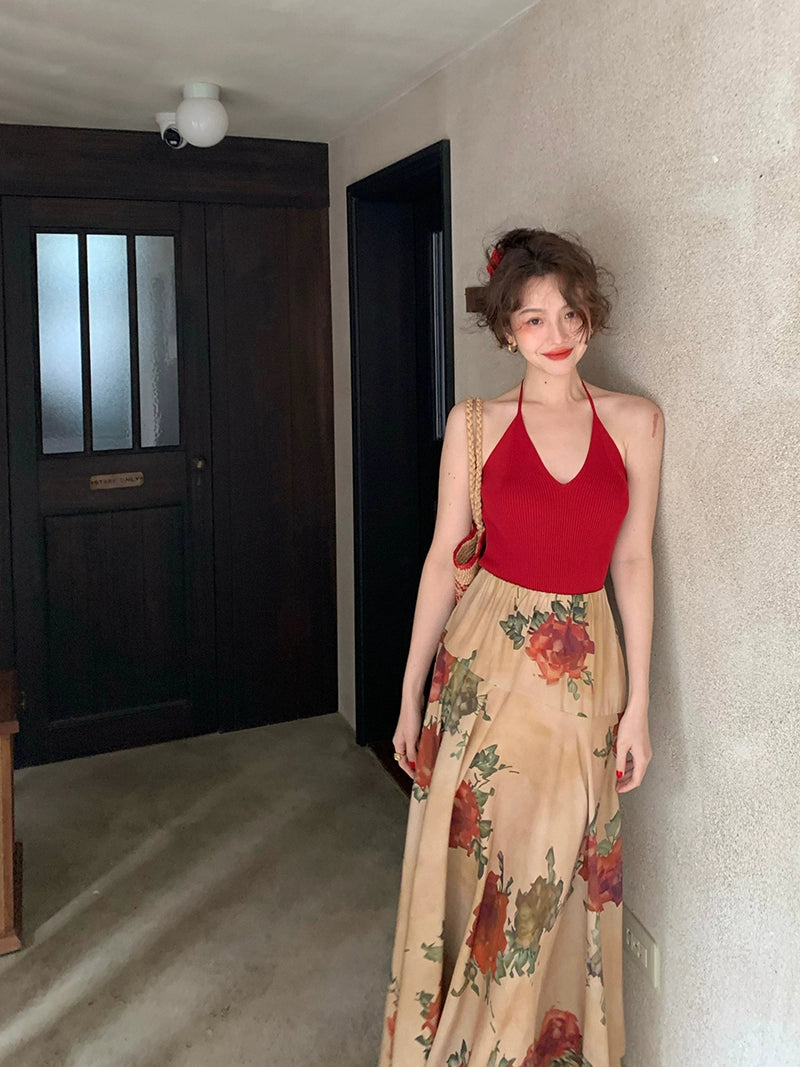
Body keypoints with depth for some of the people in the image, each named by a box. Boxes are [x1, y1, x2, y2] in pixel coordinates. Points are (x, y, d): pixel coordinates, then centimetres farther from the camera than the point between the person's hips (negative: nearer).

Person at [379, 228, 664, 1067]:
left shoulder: (636, 423, 0)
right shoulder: (475, 424, -2)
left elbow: (632, 561, 2)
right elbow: (444, 555, 0)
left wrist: (637, 703, 1)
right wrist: (411, 694, 1)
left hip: (586, 668, 1)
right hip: (486, 663, -1)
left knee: (555, 878, 12)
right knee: (469, 869, 10)